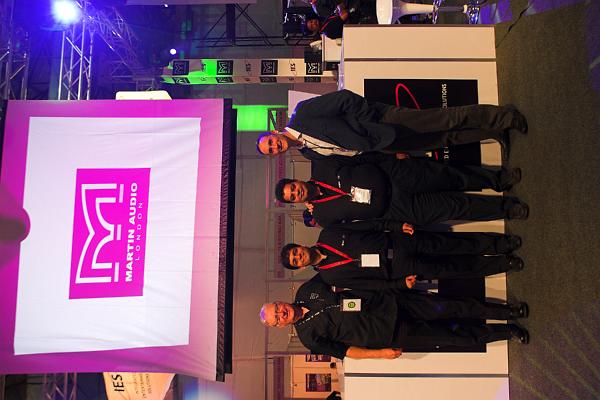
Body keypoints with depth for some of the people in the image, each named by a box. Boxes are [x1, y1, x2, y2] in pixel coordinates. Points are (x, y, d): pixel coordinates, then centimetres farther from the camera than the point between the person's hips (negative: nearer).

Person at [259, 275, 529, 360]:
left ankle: (508, 311, 15)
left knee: (449, 308, -4)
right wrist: (380, 353, -7)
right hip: (390, 334, -2)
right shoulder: (309, 336, -6)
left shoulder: (308, 289, 0)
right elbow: (344, 351, -2)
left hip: (389, 303, 3)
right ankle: (507, 332, 19)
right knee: (452, 337, 0)